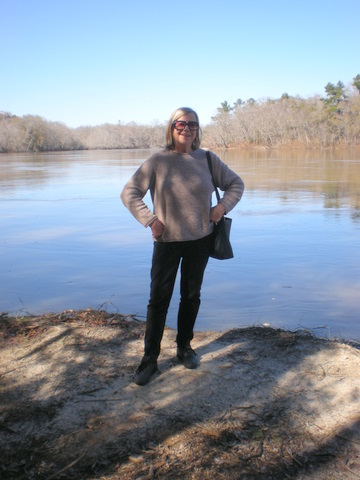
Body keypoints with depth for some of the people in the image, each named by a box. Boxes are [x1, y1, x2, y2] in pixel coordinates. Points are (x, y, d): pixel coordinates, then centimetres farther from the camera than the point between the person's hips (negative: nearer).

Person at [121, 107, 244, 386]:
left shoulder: (207, 159, 1)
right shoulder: (157, 161, -5)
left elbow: (236, 184, 10)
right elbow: (129, 193, -4)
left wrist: (222, 207, -5)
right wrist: (150, 219, -13)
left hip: (200, 240, 3)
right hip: (167, 241, -2)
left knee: (191, 296, 14)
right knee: (158, 299, 0)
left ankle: (184, 347, 32)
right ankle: (150, 358, 13)